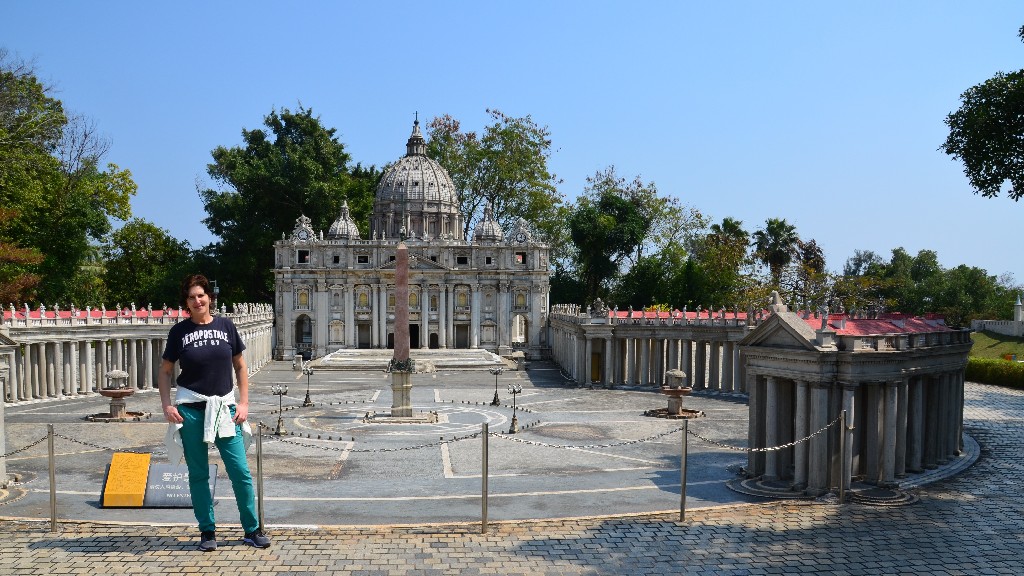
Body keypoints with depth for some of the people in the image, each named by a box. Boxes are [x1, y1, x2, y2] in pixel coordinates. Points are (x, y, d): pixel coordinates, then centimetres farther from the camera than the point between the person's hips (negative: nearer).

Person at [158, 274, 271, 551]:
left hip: (224, 407, 1)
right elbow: (165, 371, 8)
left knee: (241, 471, -1)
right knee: (198, 474, 7)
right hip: (190, 409, 0)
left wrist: (243, 402, 2)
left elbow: (240, 366, 8)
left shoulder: (225, 325, 3)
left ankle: (252, 530, 12)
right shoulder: (179, 331, 1)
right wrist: (166, 405, -3)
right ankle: (207, 531, 21)